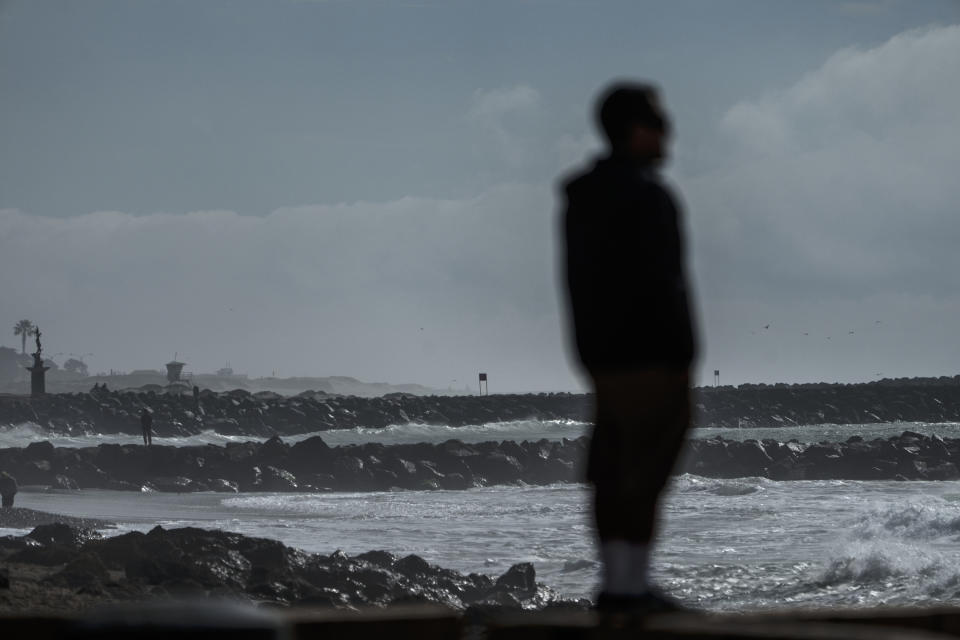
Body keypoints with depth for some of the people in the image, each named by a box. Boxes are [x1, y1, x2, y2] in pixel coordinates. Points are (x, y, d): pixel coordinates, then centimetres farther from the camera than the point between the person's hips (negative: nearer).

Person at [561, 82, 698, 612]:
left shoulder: (582, 194, 14)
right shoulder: (646, 195, -14)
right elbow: (661, 283, -19)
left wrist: (589, 348, 18)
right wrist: (681, 356, -16)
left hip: (602, 354, 9)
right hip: (651, 354, -9)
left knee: (614, 470, 11)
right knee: (644, 469, -7)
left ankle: (615, 582, 14)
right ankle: (631, 586, -7)